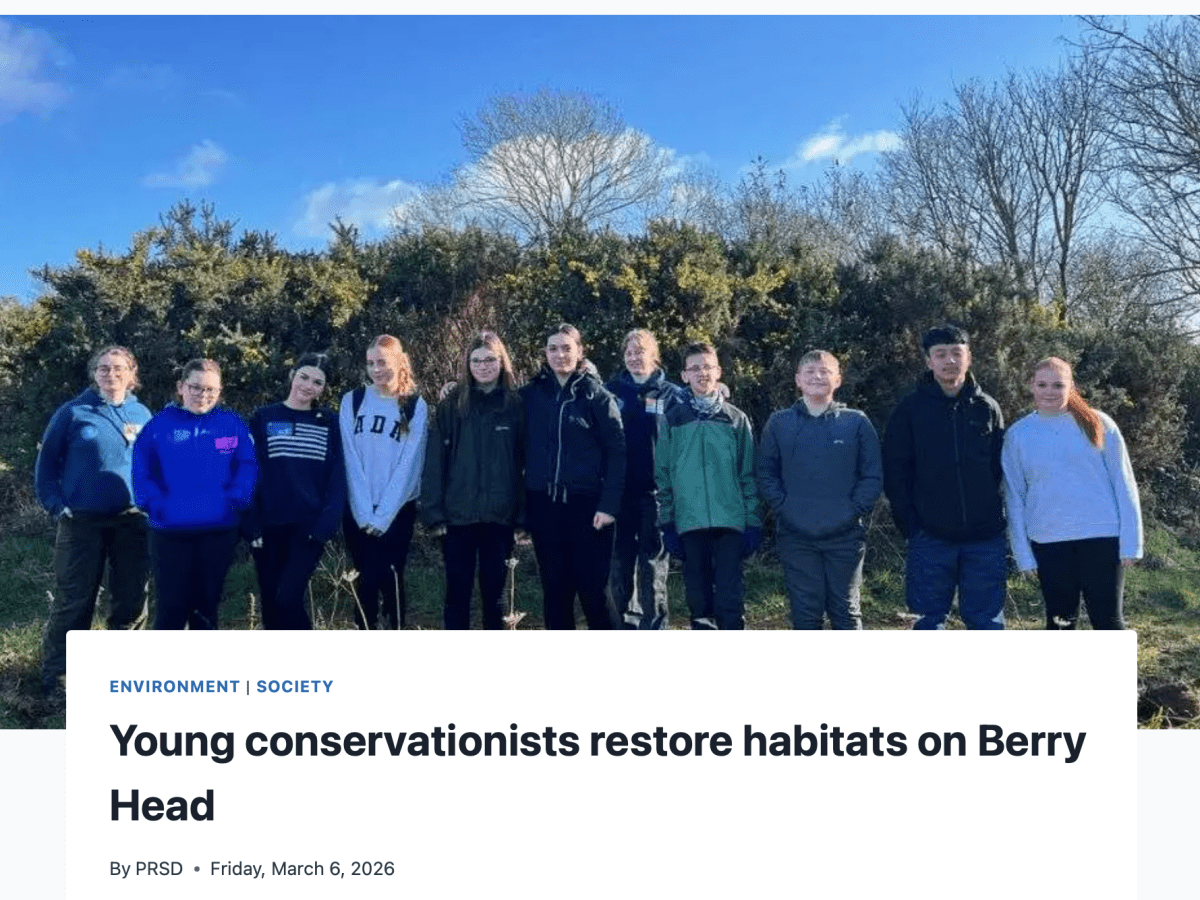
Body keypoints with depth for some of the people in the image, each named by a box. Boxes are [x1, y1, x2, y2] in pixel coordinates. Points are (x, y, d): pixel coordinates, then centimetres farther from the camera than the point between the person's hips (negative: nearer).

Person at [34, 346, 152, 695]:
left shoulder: (142, 415, 8)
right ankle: (55, 675, 14)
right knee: (73, 600, 2)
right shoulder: (73, 412, -1)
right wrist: (55, 504, -8)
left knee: (131, 600, 8)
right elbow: (47, 462, 2)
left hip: (131, 522, 3)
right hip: (82, 521, -3)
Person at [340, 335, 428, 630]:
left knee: (390, 577, -2)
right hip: (358, 511, 1)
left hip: (397, 510, -1)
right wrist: (365, 512, -11)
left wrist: (383, 516, -11)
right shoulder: (352, 401, 3)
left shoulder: (416, 406, -1)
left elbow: (409, 465, -6)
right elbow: (351, 460, -3)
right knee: (366, 579, 2)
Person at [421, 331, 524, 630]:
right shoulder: (450, 405, 1)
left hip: (500, 515, 0)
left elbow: (525, 459, 2)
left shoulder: (516, 404, 2)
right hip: (458, 515, 0)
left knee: (494, 591, 11)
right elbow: (434, 462, -2)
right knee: (458, 592, 7)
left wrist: (525, 509, -2)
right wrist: (434, 512, -8)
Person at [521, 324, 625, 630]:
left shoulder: (597, 396, -2)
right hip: (543, 506, 3)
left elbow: (617, 452, -6)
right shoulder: (530, 395, 7)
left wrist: (610, 505, -12)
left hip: (585, 506, -3)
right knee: (554, 591, 9)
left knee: (593, 590, -1)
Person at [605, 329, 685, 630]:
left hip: (656, 493, -2)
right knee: (618, 567, 7)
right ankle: (625, 624, 19)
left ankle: (653, 627, 9)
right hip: (618, 493, 2)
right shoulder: (611, 391, 8)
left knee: (653, 566, 2)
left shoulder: (672, 395, 3)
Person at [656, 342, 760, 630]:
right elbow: (662, 475, 7)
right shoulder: (672, 420, 7)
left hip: (731, 521, -1)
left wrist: (753, 522, 0)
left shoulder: (737, 419, 7)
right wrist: (667, 523, 1)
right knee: (698, 596, 7)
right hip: (690, 523, 1)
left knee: (730, 596, -2)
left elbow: (748, 475, 6)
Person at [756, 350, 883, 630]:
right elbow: (765, 472, 5)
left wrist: (854, 511, -9)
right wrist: (783, 506, -8)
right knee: (805, 613, 6)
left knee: (847, 612, 8)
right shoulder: (779, 423, 6)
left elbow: (873, 475, 2)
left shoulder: (857, 422, 3)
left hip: (845, 536, 0)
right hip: (796, 537, 1)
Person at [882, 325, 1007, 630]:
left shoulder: (987, 408, 7)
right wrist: (911, 525, -6)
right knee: (929, 622, 5)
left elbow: (1002, 469, 8)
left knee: (986, 621, 7)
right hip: (931, 537, -1)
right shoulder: (910, 410, 1)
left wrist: (994, 519, 0)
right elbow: (894, 474, 0)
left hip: (985, 538, 1)